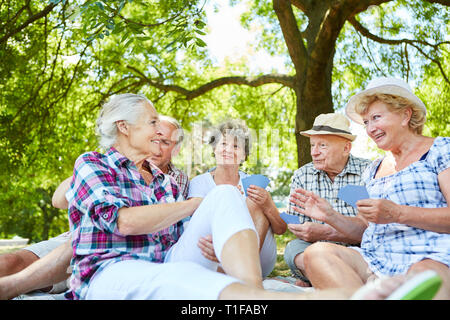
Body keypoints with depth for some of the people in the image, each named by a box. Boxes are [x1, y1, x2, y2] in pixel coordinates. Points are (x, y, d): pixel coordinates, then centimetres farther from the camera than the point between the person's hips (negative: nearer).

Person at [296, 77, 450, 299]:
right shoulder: (373, 170, 26)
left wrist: (398, 214, -16)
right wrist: (331, 217, 11)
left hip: (430, 258, -7)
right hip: (376, 260, 7)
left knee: (423, 275, -45)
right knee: (316, 253, -24)